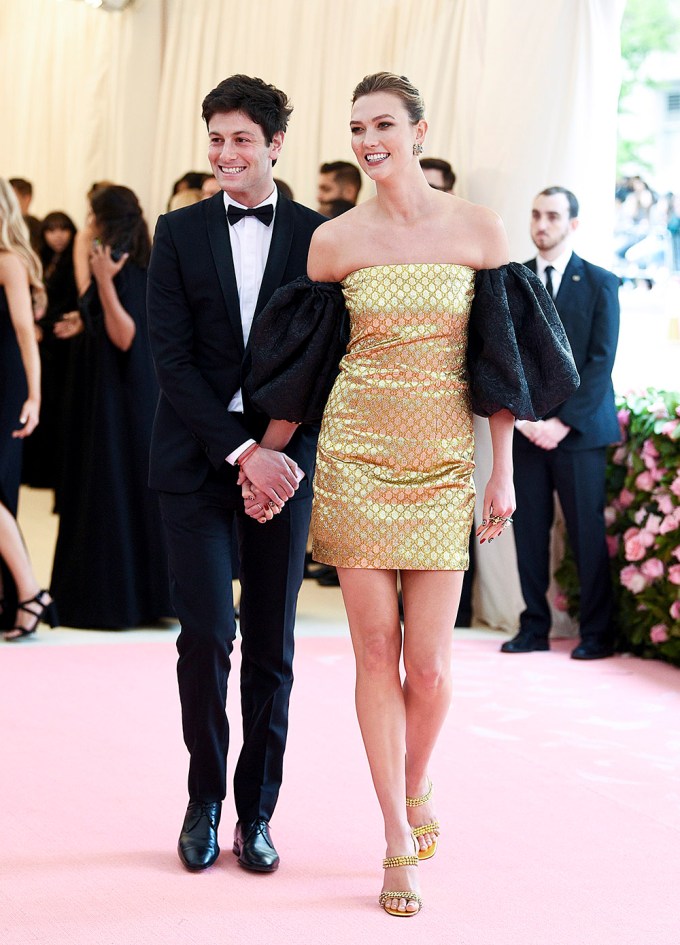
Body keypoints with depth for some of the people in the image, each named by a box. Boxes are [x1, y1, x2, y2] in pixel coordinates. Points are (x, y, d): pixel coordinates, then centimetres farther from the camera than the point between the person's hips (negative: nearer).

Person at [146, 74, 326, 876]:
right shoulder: (179, 233, 4)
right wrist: (242, 451, -13)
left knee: (271, 646, 5)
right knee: (206, 636, -5)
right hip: (198, 457, 0)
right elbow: (172, 358, -3)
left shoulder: (317, 235, 4)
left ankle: (257, 811, 17)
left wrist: (280, 450, -9)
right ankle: (204, 800, 14)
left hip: (282, 459, 1)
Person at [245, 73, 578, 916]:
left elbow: (499, 356, 3)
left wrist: (503, 471, 2)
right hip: (357, 456, 0)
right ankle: (398, 836, 15)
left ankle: (418, 785, 29)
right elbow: (305, 357, 9)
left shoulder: (479, 232, 0)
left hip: (445, 460, 0)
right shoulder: (335, 240, 1)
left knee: (428, 663, -2)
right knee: (376, 651, 2)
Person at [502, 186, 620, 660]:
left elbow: (601, 361, -5)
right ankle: (534, 628, 11)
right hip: (526, 428, 3)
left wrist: (563, 421, -13)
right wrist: (521, 415, -7)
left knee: (587, 531, 0)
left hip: (579, 429, -3)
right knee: (529, 528, 3)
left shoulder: (600, 283, 1)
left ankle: (597, 633, 8)